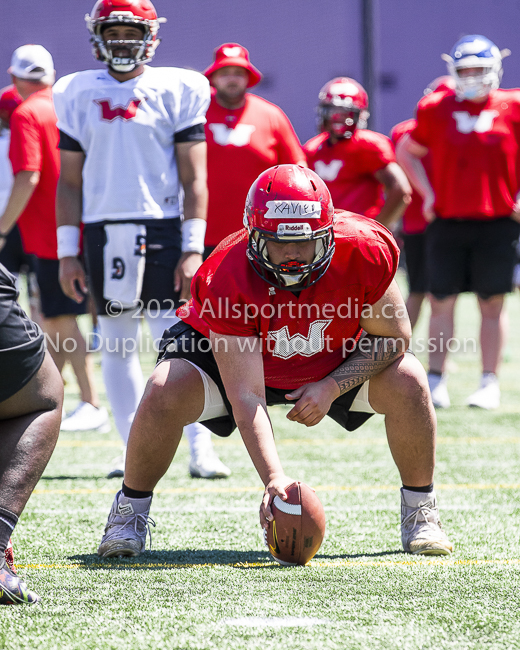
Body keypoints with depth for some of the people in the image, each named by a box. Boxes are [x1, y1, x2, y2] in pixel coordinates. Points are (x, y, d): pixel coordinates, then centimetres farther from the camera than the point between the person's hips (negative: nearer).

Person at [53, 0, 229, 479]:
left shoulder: (176, 91, 2)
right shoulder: (79, 95, 10)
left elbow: (194, 179, 1)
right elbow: (69, 181, 13)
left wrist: (192, 249, -7)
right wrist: (67, 253, 7)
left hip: (161, 228, -3)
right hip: (103, 232, 3)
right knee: (117, 345, 5)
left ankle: (201, 450, -4)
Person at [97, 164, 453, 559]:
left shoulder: (364, 252, -33)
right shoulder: (226, 281, -37)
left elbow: (392, 339, -16)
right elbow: (246, 398, -38)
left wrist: (332, 388, -29)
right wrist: (274, 478, -50)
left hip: (337, 361, 2)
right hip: (231, 353, -2)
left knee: (408, 382, -23)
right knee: (164, 396, -28)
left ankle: (420, 511, 2)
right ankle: (131, 510, 0)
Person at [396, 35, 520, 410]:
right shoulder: (436, 109, 4)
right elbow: (407, 152, 18)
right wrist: (427, 193, 7)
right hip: (448, 221, 1)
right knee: (442, 302, 1)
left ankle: (490, 383, 9)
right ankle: (436, 379, 7)